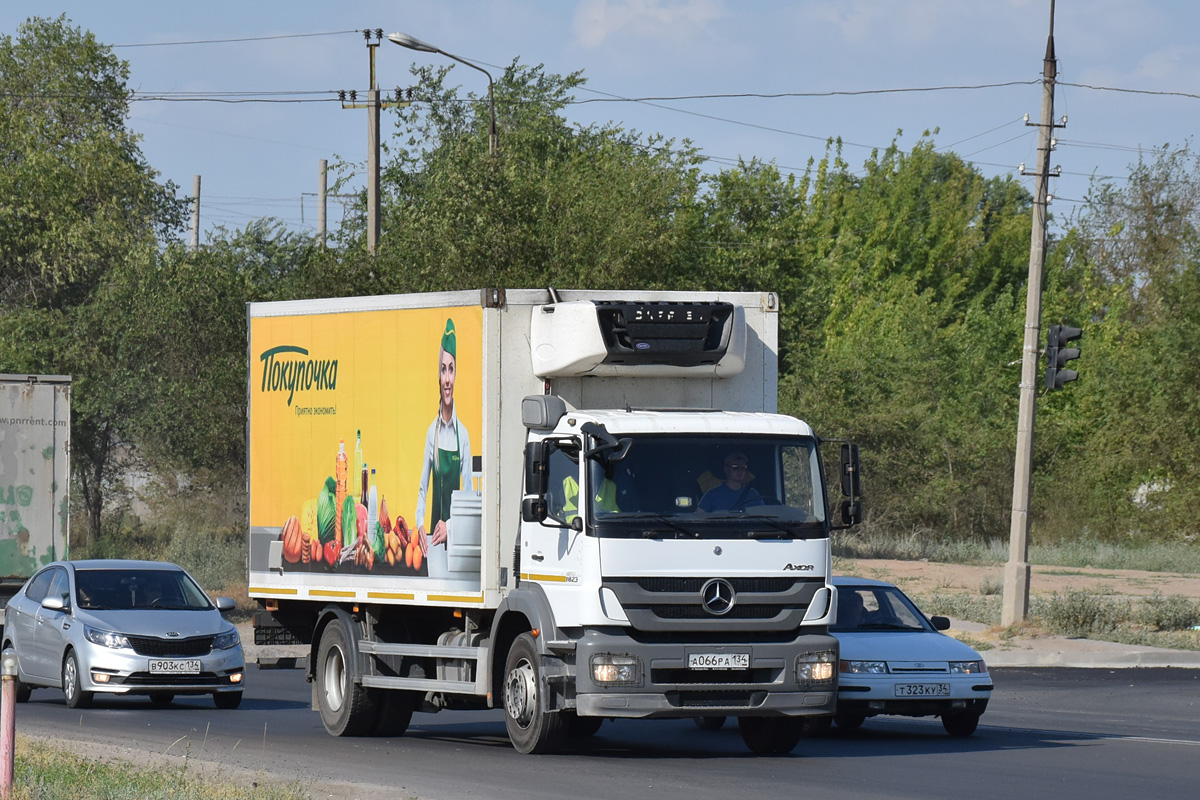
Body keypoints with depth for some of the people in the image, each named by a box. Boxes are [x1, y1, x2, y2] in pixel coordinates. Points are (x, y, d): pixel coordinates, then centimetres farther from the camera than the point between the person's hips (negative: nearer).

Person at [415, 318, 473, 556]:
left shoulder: (463, 434, -4)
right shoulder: (432, 432, 4)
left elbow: (468, 492, -2)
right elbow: (423, 488, 7)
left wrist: (451, 526, -12)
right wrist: (420, 525, -8)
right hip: (434, 533, 2)